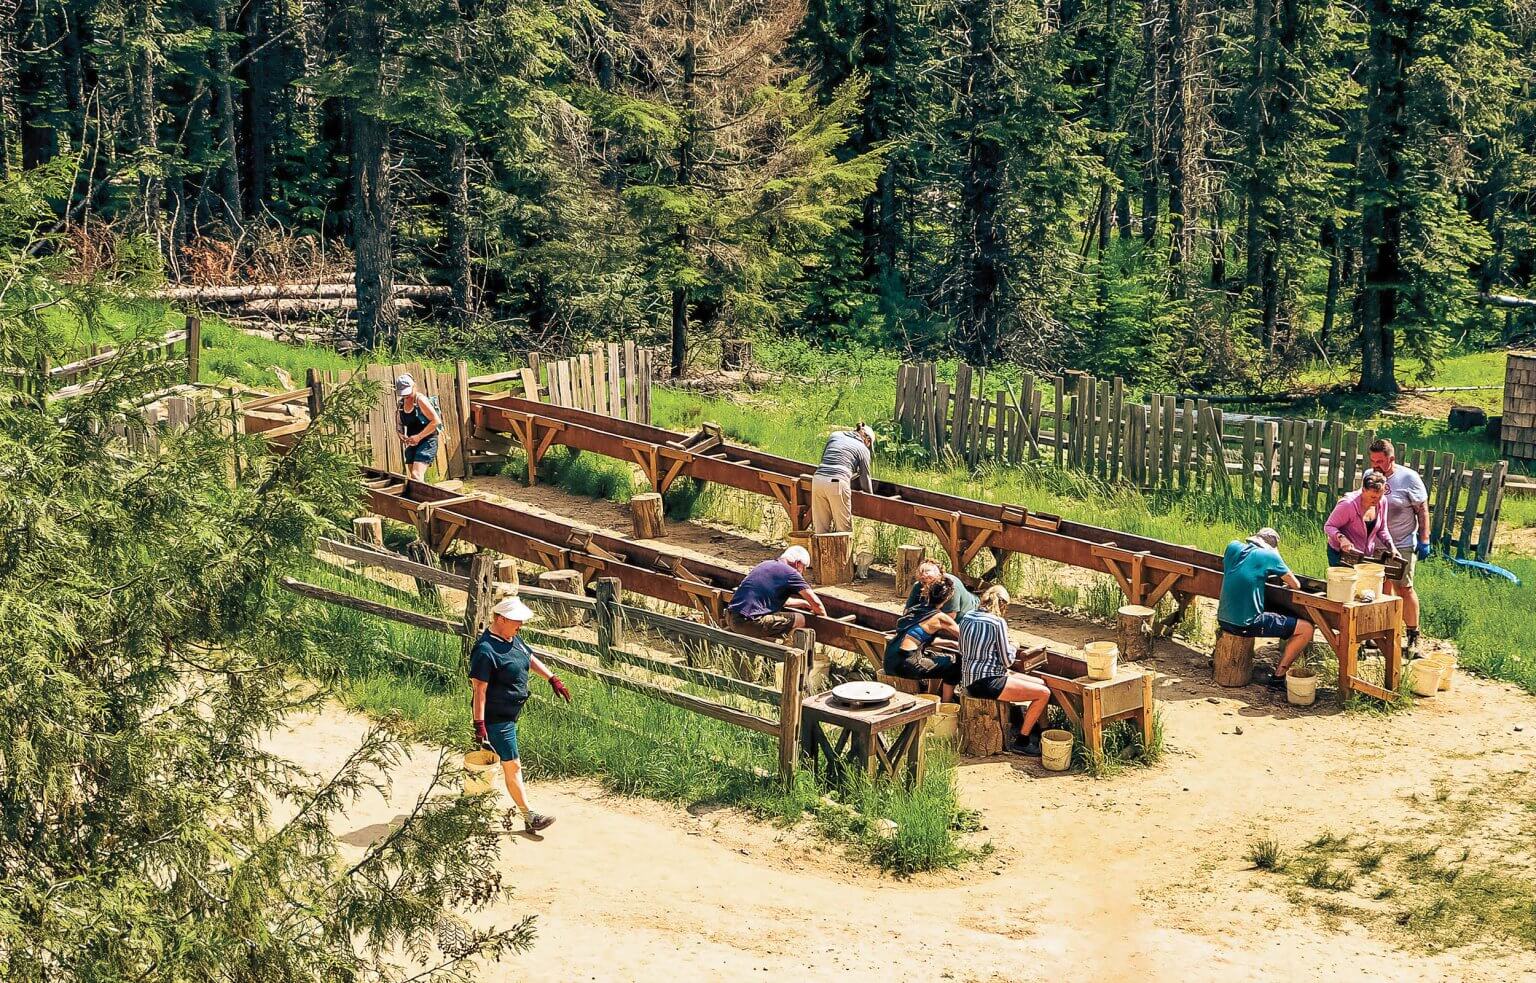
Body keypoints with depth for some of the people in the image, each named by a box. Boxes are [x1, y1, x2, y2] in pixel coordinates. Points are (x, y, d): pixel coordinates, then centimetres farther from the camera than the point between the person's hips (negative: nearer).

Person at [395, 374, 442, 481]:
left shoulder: (420, 400, -14)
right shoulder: (401, 403, 7)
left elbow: (436, 421, -19)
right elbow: (399, 423, 22)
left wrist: (419, 436, -20)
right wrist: (400, 434, -1)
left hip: (427, 441, -8)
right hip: (412, 444, 8)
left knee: (416, 476, -22)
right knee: (414, 477, 9)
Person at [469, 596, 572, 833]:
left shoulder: (512, 639, 5)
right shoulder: (485, 650, -25)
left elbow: (530, 658, 23)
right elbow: (479, 690, -25)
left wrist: (552, 679, 20)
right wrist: (479, 725, -25)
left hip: (510, 714, 10)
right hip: (496, 719, -10)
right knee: (512, 766, -4)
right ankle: (529, 819, 1)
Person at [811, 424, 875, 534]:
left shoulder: (835, 436, 24)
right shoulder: (863, 449, 13)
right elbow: (865, 479, 15)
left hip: (817, 480, 4)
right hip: (838, 483, -4)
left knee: (821, 529, 9)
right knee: (844, 529, 6)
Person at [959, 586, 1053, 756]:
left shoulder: (967, 617, 8)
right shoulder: (998, 622, -15)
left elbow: (963, 650, 19)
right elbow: (1007, 661, -12)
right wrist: (1013, 651, 11)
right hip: (986, 683, -9)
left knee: (1041, 683, 16)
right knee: (1044, 693, -9)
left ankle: (1034, 730, 24)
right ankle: (1021, 741, -2)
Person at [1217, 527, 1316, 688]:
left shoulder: (1233, 547, 7)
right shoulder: (1269, 555, -6)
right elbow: (1296, 585, 2)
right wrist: (1286, 583, 24)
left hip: (1222, 620, 7)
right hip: (1245, 624, -7)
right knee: (1306, 628, 0)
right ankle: (1278, 676, 2)